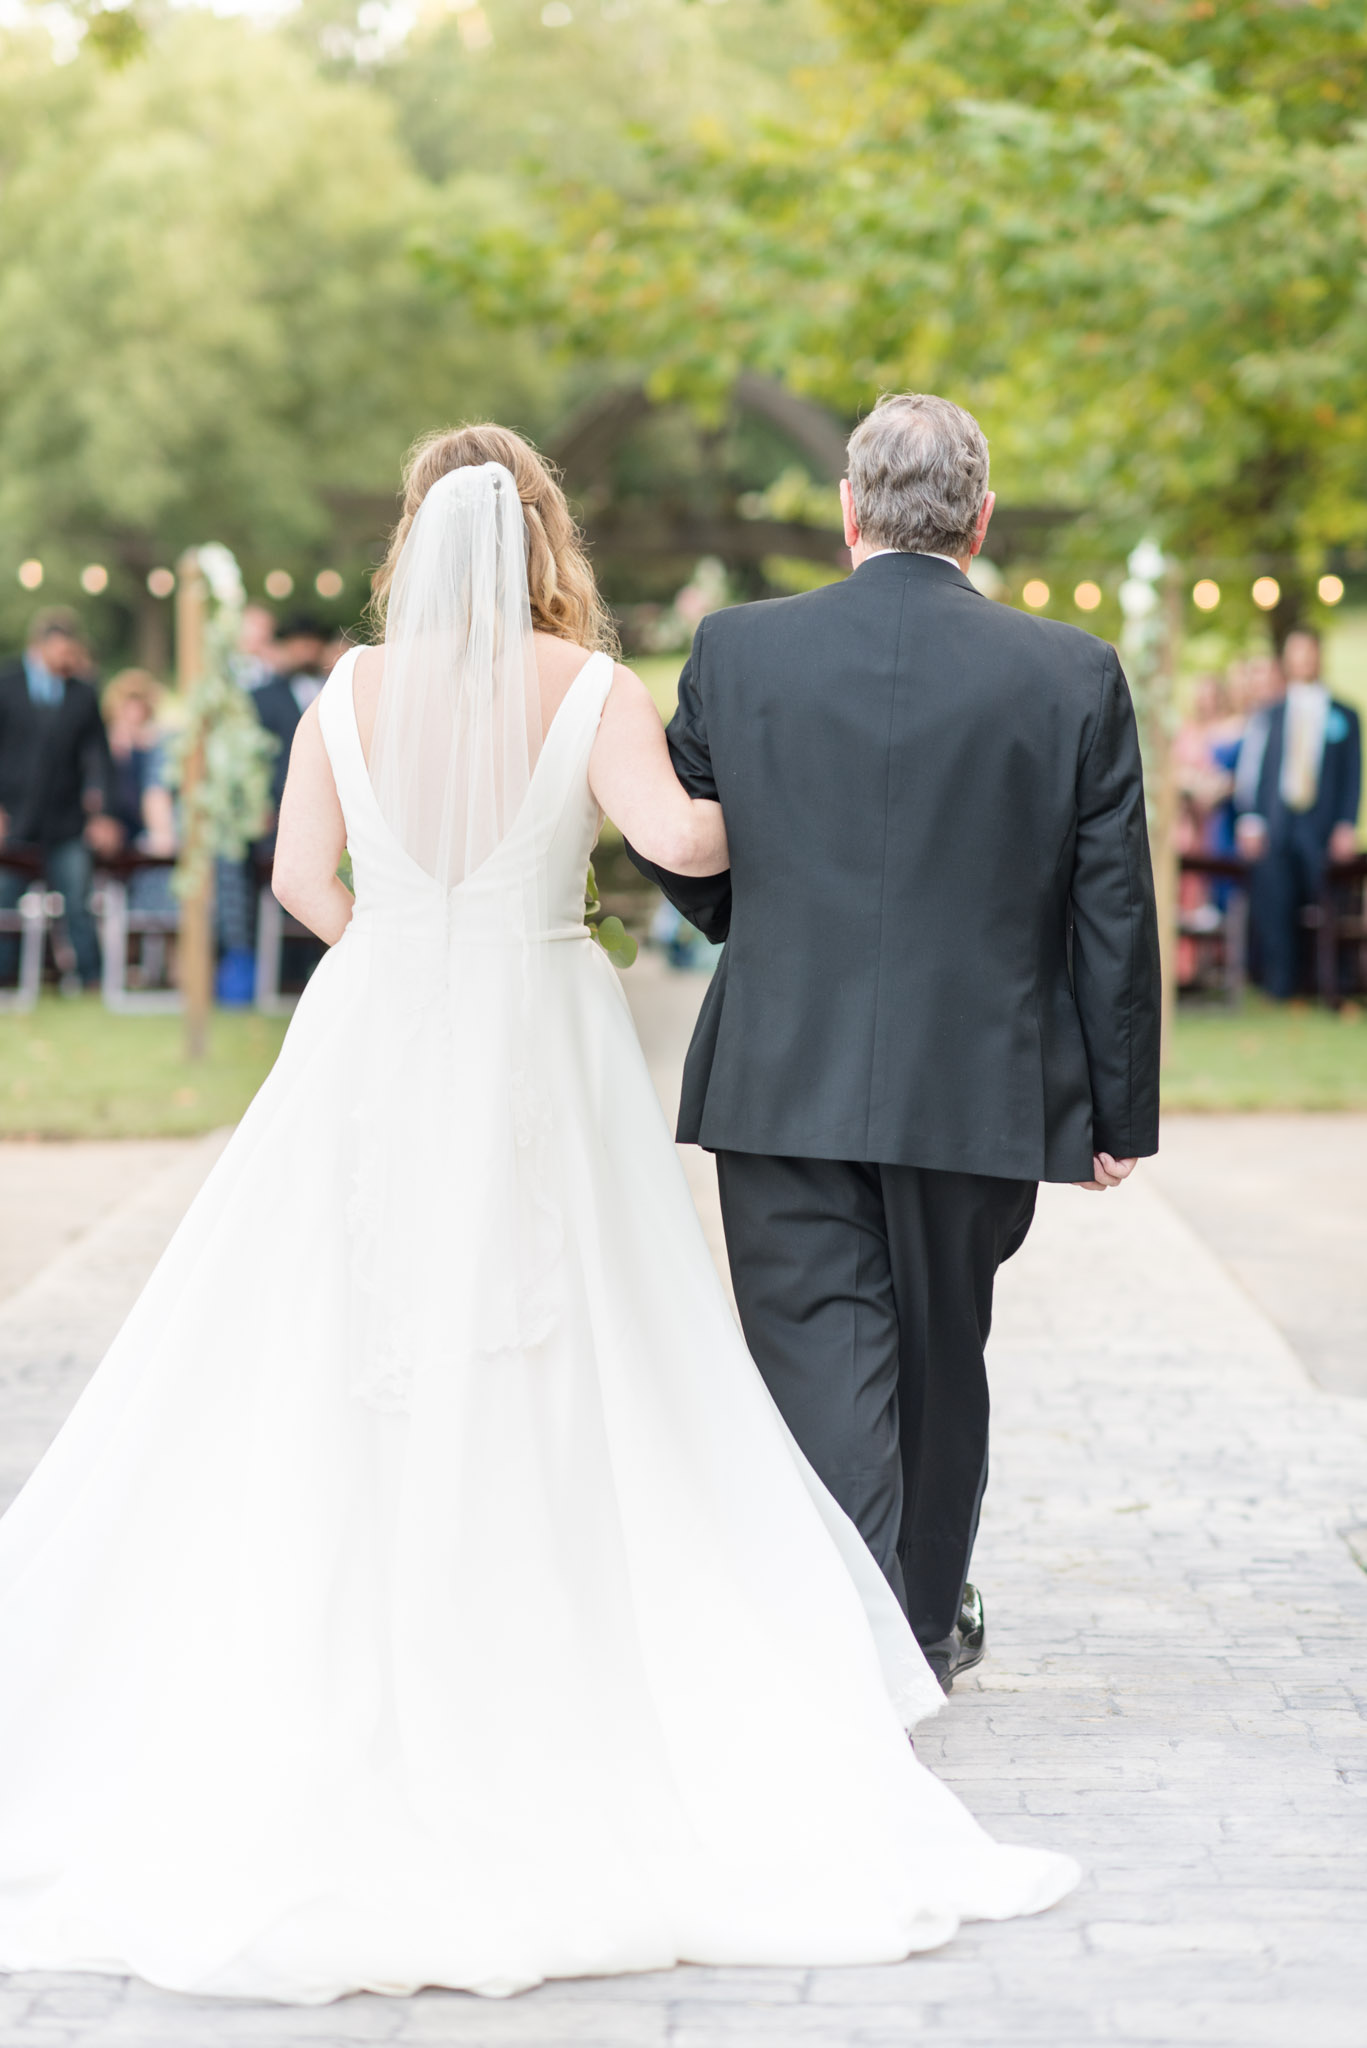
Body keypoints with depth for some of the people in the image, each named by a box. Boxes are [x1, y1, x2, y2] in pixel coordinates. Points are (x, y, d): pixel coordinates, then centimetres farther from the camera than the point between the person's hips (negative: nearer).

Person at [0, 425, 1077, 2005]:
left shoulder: (350, 688, 1)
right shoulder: (590, 687, -5)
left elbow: (302, 877, 2)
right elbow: (675, 836, -19)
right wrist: (745, 825, 2)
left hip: (371, 1051, 2)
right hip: (538, 1060, -2)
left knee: (340, 1384, 8)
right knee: (561, 1384, 5)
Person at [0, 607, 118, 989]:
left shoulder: (83, 696, 9)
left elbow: (96, 757, 8)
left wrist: (99, 812, -4)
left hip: (66, 828, 1)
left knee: (79, 908, -2)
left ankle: (94, 982, 2)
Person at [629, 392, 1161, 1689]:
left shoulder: (738, 652, -4)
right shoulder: (1074, 677, -5)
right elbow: (1114, 914, -2)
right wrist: (1117, 1112, 7)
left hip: (783, 1083, -1)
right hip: (980, 1088, 1)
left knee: (818, 1357, 1)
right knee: (939, 1359, 18)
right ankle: (927, 1624, 34)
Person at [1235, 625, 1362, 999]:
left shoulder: (1343, 717, 15)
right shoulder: (1269, 715, 18)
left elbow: (1352, 776, 10)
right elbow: (1250, 769, 12)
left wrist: (1346, 825, -3)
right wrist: (1251, 820, -2)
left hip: (1321, 833, -1)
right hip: (1274, 831, 1)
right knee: (1272, 902, -11)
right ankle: (1280, 989, -8)